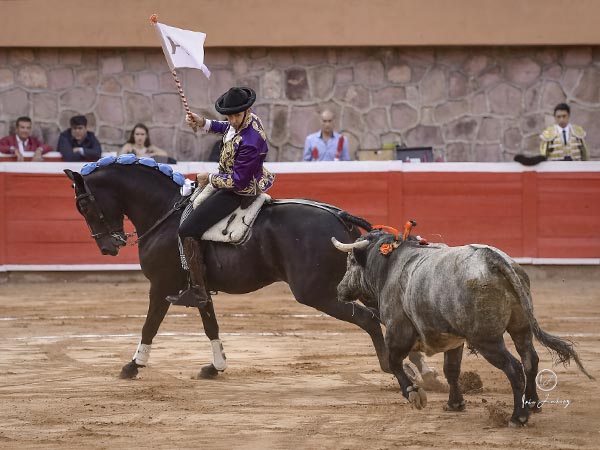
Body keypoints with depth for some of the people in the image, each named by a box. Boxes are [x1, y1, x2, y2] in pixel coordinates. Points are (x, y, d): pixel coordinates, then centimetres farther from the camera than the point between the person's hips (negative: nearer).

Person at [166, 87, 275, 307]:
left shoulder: (250, 142, -35)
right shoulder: (245, 120, -6)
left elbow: (237, 181, -29)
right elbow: (230, 129, 20)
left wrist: (210, 179, -15)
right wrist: (204, 123, 7)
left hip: (238, 192, -11)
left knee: (187, 231, -14)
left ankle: (197, 291, -9)